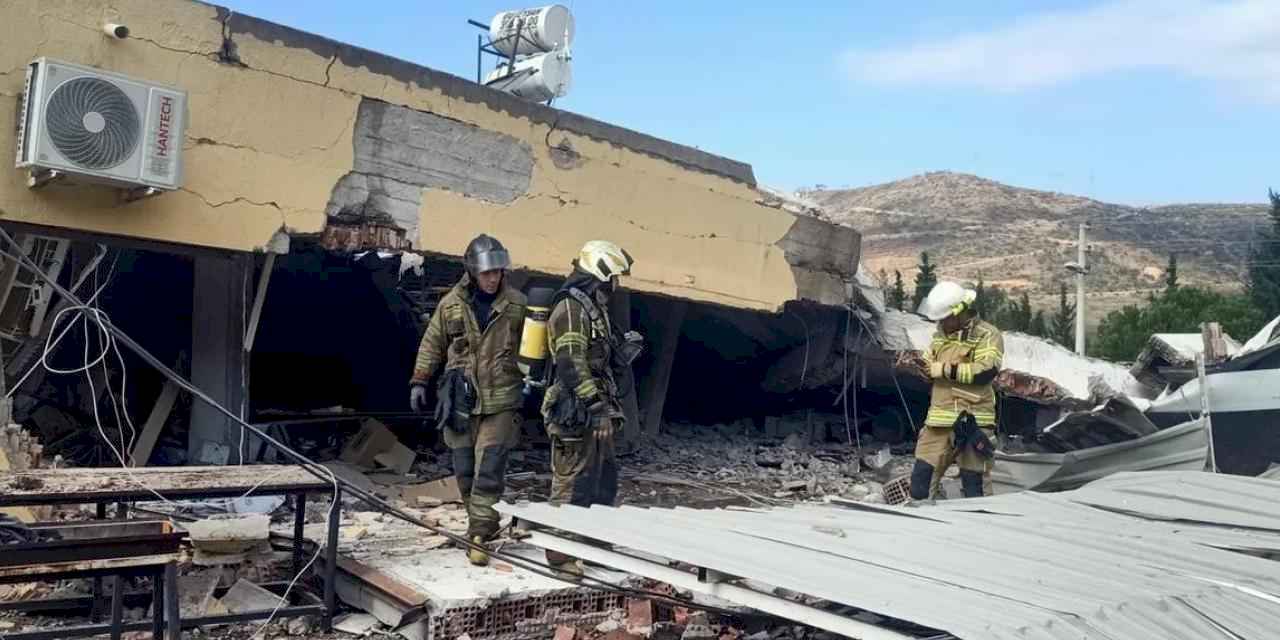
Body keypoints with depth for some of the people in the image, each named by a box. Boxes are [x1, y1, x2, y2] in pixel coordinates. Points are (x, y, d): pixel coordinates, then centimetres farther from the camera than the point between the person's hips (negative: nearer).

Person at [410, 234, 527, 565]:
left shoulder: (517, 304, -1)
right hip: (461, 399, 2)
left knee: (489, 470, -8)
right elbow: (432, 344, 11)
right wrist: (419, 381, 9)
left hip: (500, 400, -2)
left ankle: (478, 536, -2)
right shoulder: (451, 303, 2)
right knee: (465, 470, 9)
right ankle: (483, 522, 27)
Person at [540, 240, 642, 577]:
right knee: (573, 484, -5)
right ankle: (561, 554, 3)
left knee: (605, 478, 18)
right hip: (578, 414, -11)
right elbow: (571, 363, -21)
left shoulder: (594, 308, 20)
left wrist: (623, 350, 12)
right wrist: (597, 402, -23)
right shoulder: (571, 307, -13)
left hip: (597, 415, 11)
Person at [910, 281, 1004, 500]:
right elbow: (929, 365, 22)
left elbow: (985, 371, -19)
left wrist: (944, 369, -16)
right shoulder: (940, 335, 16)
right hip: (939, 420, 6)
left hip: (973, 421, -6)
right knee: (922, 474, 5)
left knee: (974, 483, 1)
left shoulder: (988, 335, -5)